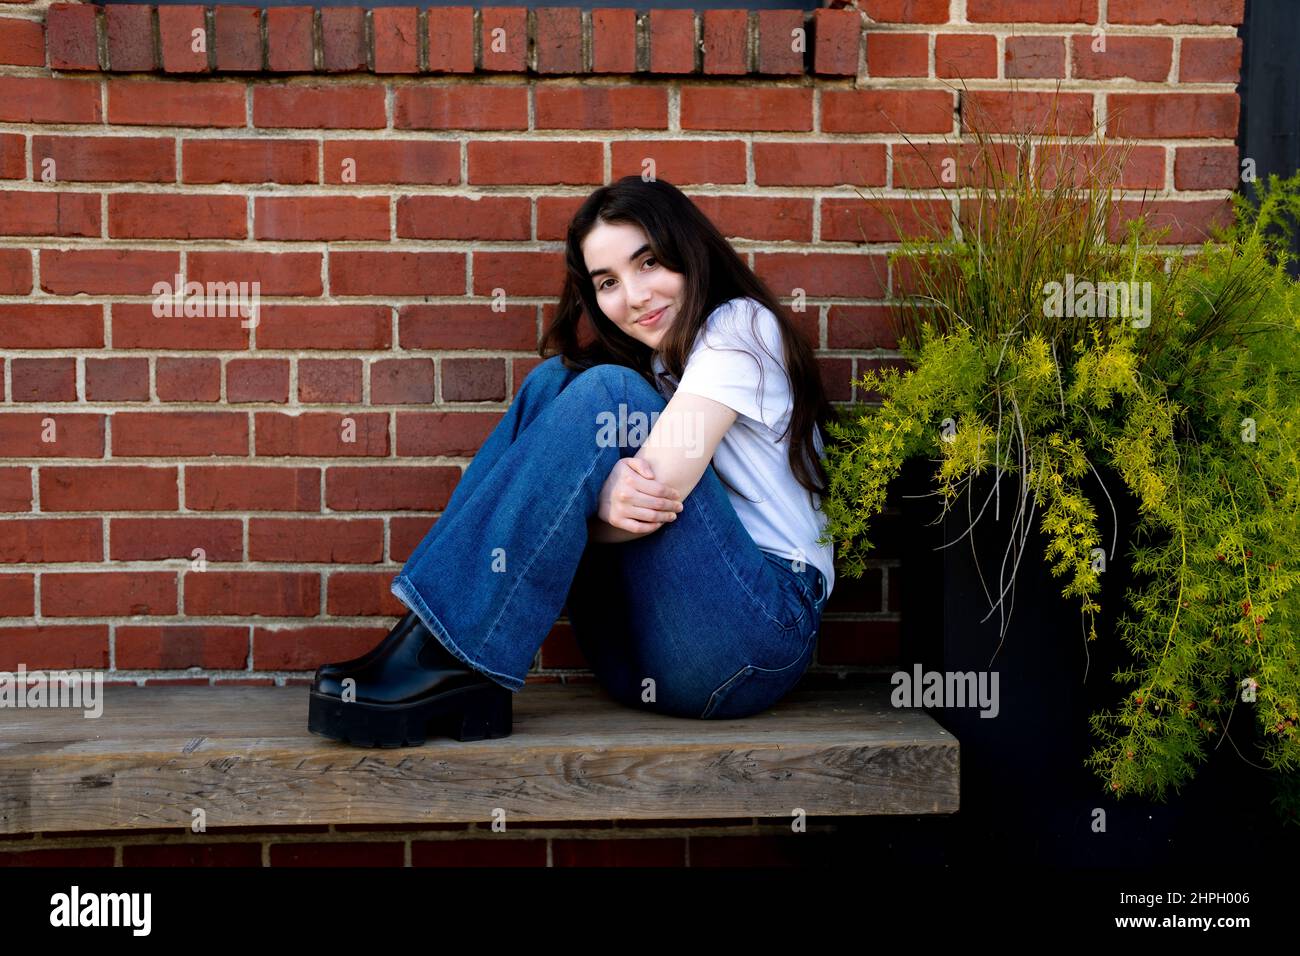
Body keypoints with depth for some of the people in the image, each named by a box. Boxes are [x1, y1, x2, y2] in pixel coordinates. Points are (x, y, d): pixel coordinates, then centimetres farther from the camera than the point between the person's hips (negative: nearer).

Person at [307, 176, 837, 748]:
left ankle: (443, 659, -28)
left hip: (760, 631, -6)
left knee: (603, 395, -20)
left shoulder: (740, 325, -2)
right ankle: (458, 676, -20)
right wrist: (601, 501, -23)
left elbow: (658, 486, -18)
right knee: (556, 378, -5)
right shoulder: (644, 363, 20)